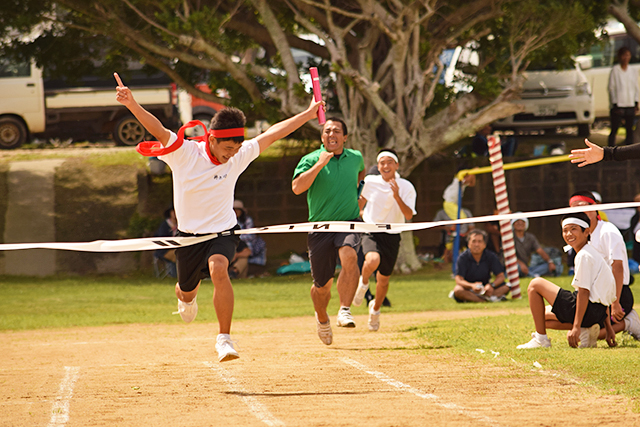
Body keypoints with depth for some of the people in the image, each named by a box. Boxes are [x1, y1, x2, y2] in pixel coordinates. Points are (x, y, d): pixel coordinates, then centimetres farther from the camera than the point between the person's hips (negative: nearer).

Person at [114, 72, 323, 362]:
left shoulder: (239, 156, -8)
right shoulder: (184, 152, -17)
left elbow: (272, 134, 3)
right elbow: (157, 129, -32)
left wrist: (308, 114, 7)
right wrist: (131, 104, -49)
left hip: (223, 232, 0)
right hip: (189, 236, 0)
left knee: (218, 270, -30)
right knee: (187, 292, 16)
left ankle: (224, 338, -25)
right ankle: (187, 297, 57)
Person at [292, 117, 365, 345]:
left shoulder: (355, 157, 9)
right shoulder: (310, 160, -3)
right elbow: (297, 188, -21)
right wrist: (320, 164, -22)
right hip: (320, 228, -1)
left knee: (349, 257, -33)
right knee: (322, 285, 5)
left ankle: (345, 311, -32)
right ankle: (322, 319, 36)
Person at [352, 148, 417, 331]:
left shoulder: (406, 187, -9)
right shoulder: (370, 181, -4)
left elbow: (409, 215, -20)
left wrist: (397, 196, -32)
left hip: (391, 236, 1)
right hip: (370, 232, -1)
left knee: (383, 279, 10)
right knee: (373, 260, -33)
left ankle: (375, 308, 40)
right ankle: (363, 282, 1)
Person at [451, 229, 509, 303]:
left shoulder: (491, 256, -2)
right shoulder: (463, 258, -9)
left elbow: (500, 276, -5)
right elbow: (459, 280, -18)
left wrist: (491, 285, -29)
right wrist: (472, 286, -40)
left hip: (485, 288, 3)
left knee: (505, 287, -21)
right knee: (458, 289, -35)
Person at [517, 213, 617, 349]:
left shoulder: (583, 256, -12)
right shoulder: (592, 253, 19)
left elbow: (583, 293, -19)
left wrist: (576, 327, -22)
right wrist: (608, 328, 22)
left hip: (588, 310, -10)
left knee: (535, 285, -2)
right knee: (543, 317, 26)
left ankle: (541, 338, -4)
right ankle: (586, 331, 6)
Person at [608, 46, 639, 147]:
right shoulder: (615, 70, -3)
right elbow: (611, 88, -4)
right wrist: (615, 104, -10)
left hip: (630, 106, 4)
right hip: (618, 106, -4)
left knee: (630, 130, 4)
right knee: (614, 130, -4)